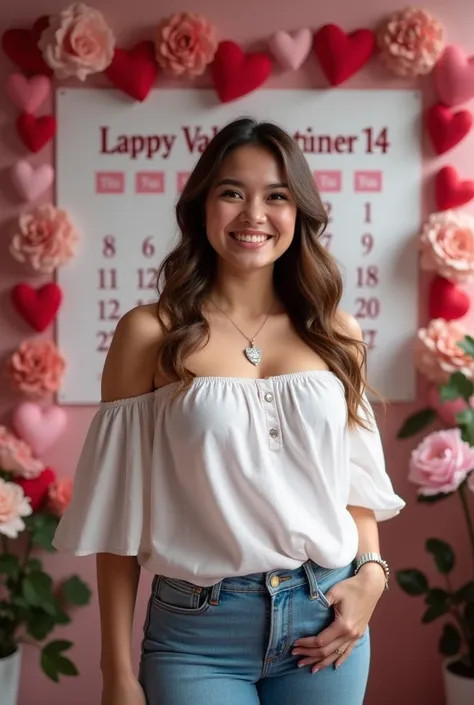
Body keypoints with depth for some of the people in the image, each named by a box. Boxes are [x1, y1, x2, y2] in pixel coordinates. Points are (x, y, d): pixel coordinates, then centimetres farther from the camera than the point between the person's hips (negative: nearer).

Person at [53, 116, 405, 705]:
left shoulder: (335, 334, 5)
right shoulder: (150, 335, -5)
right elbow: (120, 509, -3)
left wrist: (372, 572, -3)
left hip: (326, 617, 3)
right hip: (198, 631, -3)